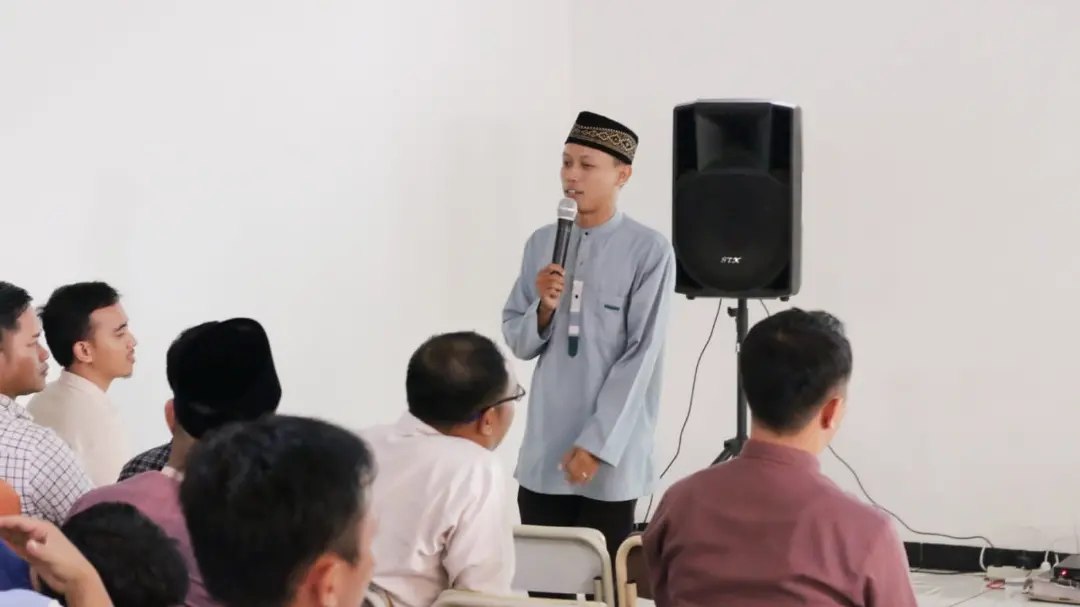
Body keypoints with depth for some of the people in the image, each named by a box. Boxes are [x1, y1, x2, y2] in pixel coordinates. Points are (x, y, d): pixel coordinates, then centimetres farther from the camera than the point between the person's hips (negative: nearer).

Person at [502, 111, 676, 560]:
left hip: (611, 456, -4)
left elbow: (641, 355, -11)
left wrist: (596, 444, -15)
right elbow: (517, 341, 11)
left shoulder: (649, 251, -9)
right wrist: (543, 307, -11)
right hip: (543, 452, 5)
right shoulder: (541, 244, 8)